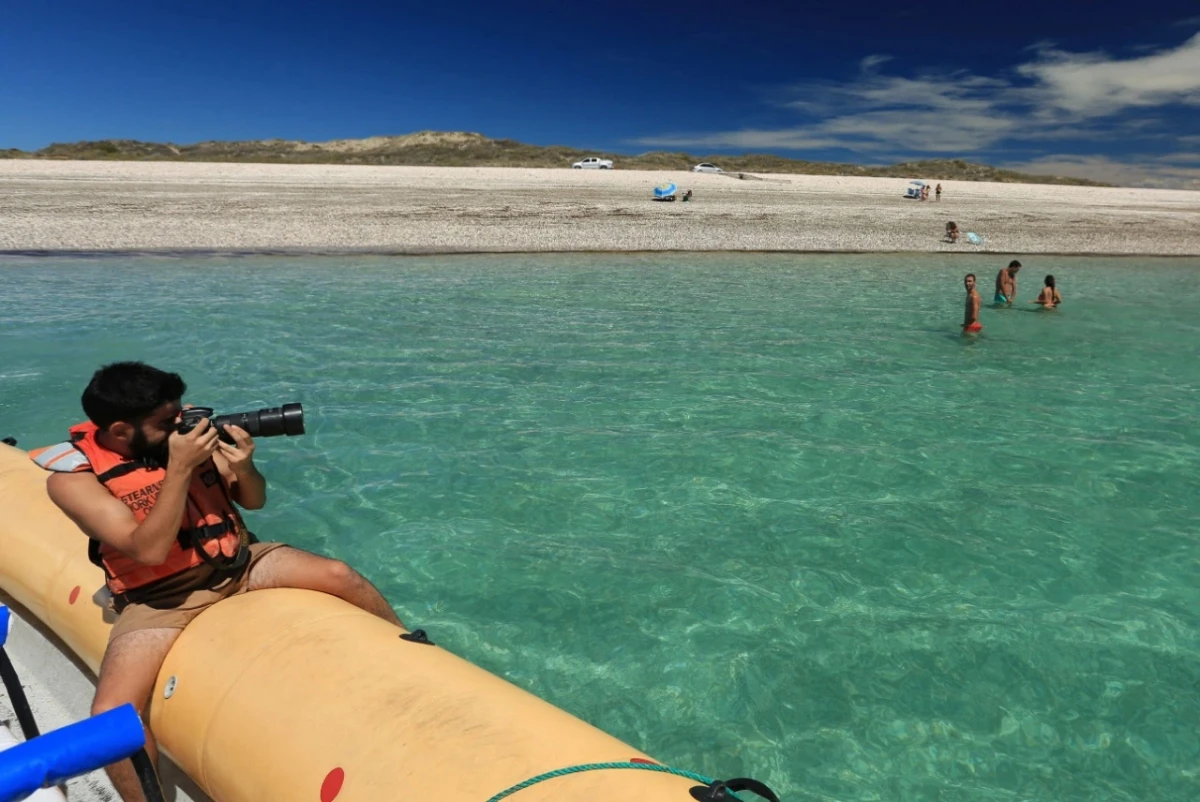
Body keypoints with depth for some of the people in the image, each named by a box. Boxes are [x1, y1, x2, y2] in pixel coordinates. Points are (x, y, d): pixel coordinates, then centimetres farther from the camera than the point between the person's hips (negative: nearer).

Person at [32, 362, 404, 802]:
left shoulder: (185, 429, -6)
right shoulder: (72, 475, -13)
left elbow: (254, 501, 3)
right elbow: (149, 550, -25)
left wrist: (243, 469, -19)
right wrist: (179, 467, -29)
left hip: (236, 564, 3)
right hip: (158, 598, -2)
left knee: (340, 575, -13)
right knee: (110, 719, -24)